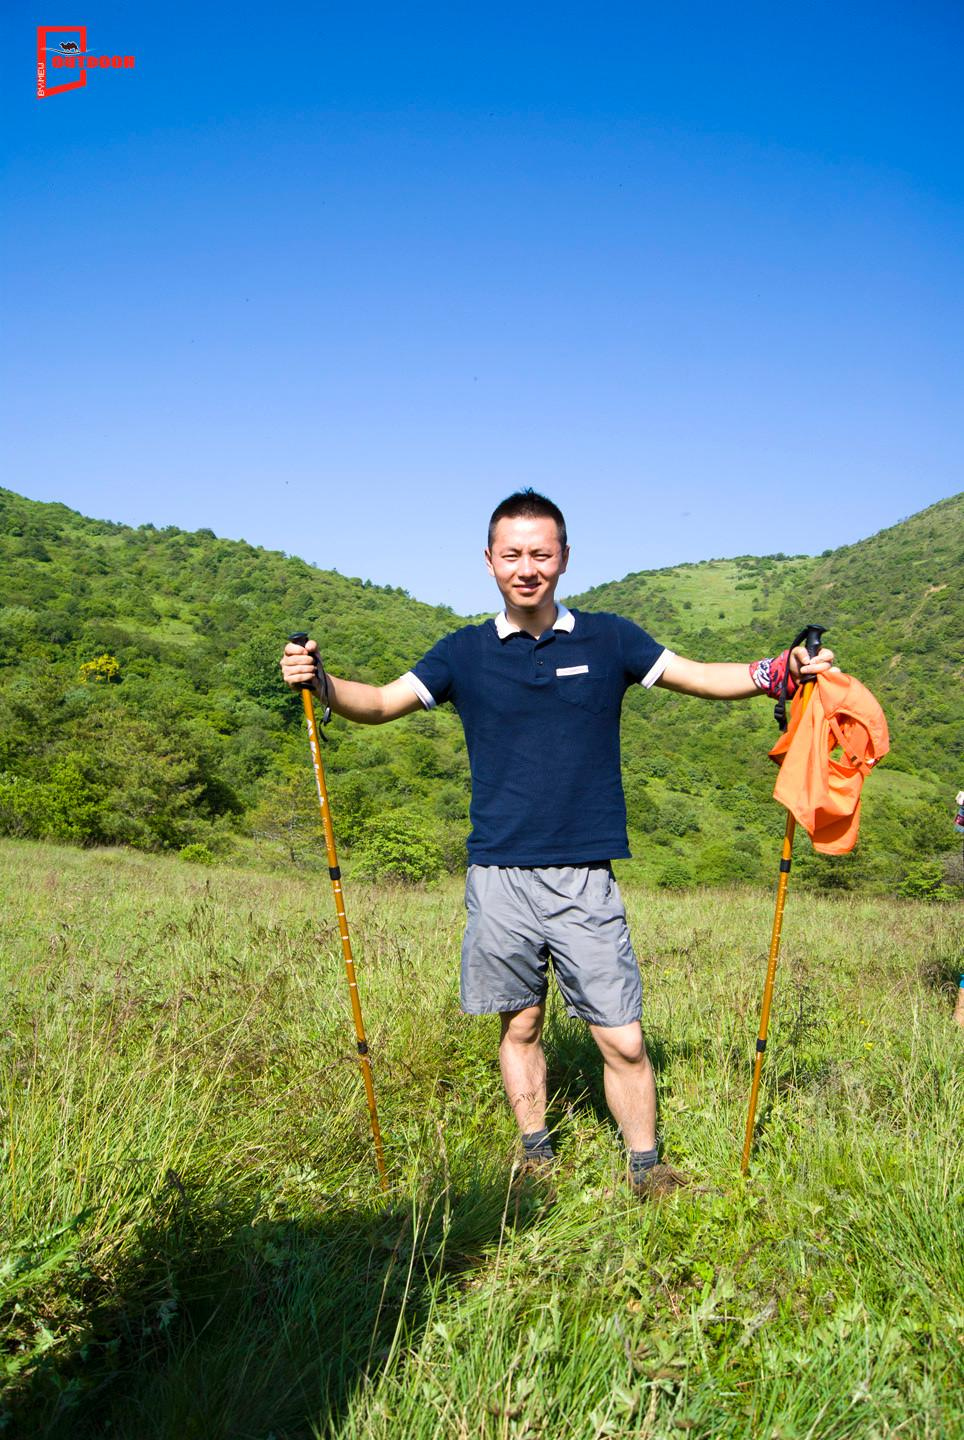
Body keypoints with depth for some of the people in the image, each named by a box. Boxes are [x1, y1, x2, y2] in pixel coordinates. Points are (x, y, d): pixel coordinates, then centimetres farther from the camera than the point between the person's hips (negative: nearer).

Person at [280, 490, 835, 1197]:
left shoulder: (607, 638, 4)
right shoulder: (467, 651, 5)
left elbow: (700, 676, 7)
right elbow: (382, 702, 5)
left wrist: (781, 671, -10)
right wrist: (321, 681, -14)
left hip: (586, 879, -1)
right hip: (500, 879, 1)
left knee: (623, 1040, 0)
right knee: (521, 1025, 12)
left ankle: (648, 1170, 20)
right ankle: (537, 1159, 31)